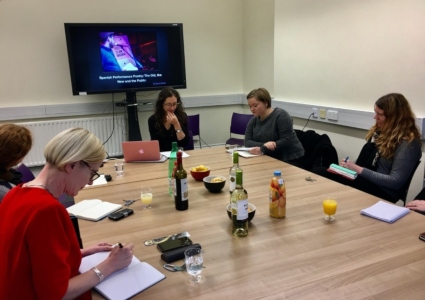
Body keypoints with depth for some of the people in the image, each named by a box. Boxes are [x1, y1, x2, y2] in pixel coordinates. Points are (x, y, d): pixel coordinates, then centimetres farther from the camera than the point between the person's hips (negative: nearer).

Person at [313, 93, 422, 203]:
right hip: (363, 178, 8)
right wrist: (351, 166, -5)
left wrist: (359, 170, -19)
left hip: (383, 191, -8)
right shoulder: (380, 131, 12)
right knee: (317, 173, -15)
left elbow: (395, 182, -19)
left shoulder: (408, 143, -13)